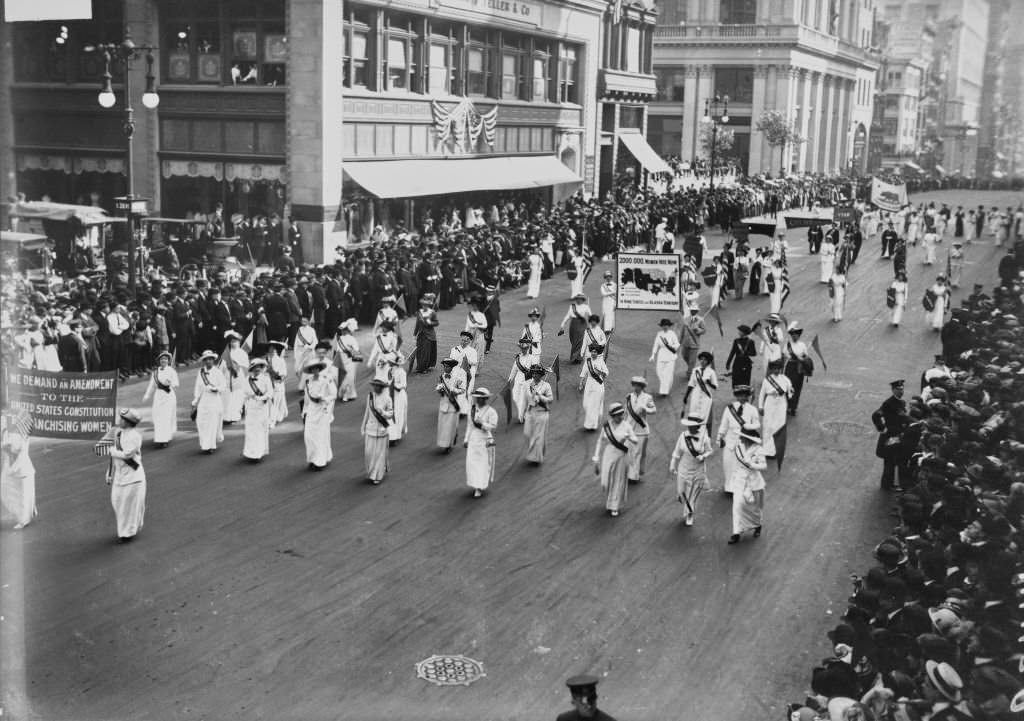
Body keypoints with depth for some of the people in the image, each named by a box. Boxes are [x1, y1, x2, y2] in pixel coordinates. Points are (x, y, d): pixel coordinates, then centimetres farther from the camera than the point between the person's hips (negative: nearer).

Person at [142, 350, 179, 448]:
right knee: (157, 417, -1)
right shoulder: (155, 371, 9)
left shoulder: (172, 371, -2)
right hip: (158, 394, 3)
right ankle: (158, 439, 8)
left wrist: (171, 383, -31)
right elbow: (152, 384, 14)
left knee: (167, 417, -6)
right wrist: (146, 395, 10)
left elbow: (176, 384, -10)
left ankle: (166, 439, -1)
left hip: (169, 395, -3)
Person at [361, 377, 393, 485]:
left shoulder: (387, 399, -9)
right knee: (368, 452, 4)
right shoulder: (369, 397, 1)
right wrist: (363, 427, 14)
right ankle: (371, 472, 26)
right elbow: (367, 412, 11)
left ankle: (378, 476, 17)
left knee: (380, 453, 4)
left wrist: (382, 412, -23)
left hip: (381, 430, -3)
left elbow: (390, 415, -3)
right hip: (370, 429, 3)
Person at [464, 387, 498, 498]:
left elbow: (493, 426, -14)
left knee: (484, 464, 0)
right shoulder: (472, 409, 6)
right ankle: (475, 485, 19)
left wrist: (482, 424, -28)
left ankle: (480, 488, 6)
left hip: (485, 442, -5)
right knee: (472, 463, 5)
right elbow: (469, 425, 13)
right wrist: (466, 439, 13)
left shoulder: (491, 412, -10)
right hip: (473, 440, 5)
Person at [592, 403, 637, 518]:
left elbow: (635, 441, -6)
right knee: (606, 482, 5)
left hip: (621, 457, -1)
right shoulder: (606, 426, -7)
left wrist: (629, 438, -29)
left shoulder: (626, 426, -10)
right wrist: (596, 458, 1)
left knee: (618, 482, 6)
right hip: (608, 456, 1)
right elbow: (601, 441, 1)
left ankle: (615, 507, 21)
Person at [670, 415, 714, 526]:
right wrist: (672, 465, 4)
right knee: (681, 494, 7)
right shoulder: (683, 436, -8)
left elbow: (710, 451, -1)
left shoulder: (704, 438, -13)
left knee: (694, 495, 7)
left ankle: (689, 515, 30)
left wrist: (703, 456, -21)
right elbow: (677, 452, 2)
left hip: (698, 471, -2)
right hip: (684, 469, 2)